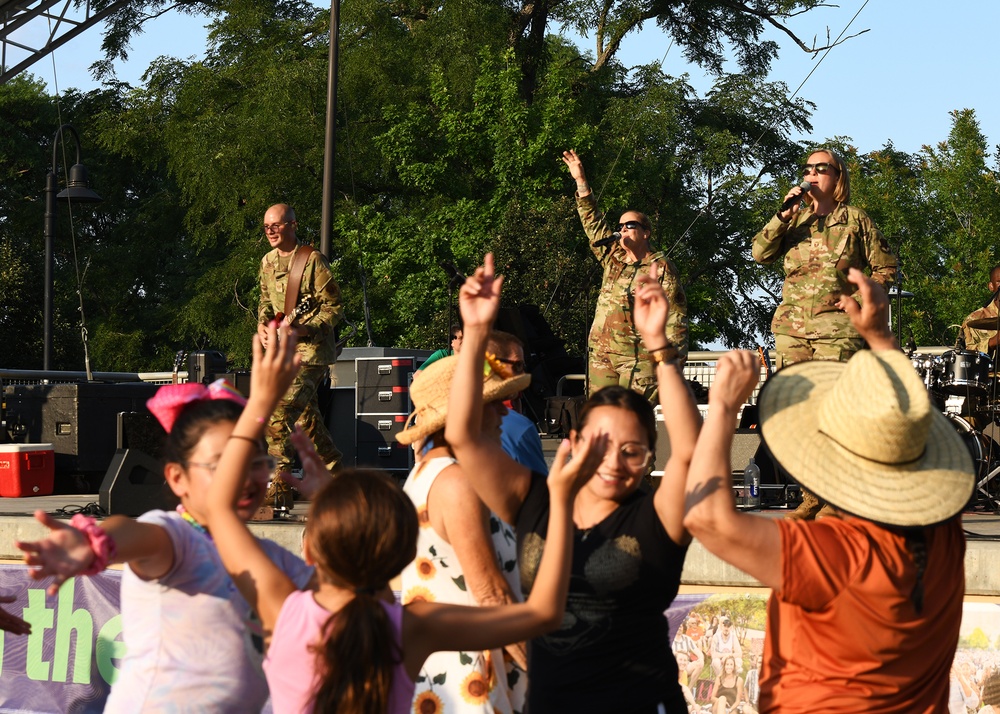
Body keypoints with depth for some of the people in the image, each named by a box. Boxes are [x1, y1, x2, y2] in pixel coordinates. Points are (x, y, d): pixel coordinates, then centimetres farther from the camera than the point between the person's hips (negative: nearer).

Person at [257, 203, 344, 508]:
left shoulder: (313, 260, -11)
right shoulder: (268, 262, 11)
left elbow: (335, 307, -11)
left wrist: (305, 329, -24)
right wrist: (262, 324, 4)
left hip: (311, 349, -8)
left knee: (280, 413, -19)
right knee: (305, 414, 12)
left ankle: (279, 485, -17)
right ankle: (335, 471, 26)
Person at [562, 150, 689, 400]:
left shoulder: (661, 268, -1)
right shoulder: (612, 258, 16)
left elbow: (675, 317, -4)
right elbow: (593, 222, 19)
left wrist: (675, 358, -12)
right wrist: (581, 181, 16)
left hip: (639, 358, -6)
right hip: (601, 355, 6)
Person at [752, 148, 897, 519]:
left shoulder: (855, 219, 7)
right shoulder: (795, 220, 17)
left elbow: (885, 268, 8)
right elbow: (760, 253, 4)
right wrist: (783, 216, -7)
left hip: (837, 326, -4)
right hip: (791, 325, 4)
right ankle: (812, 498, 7)